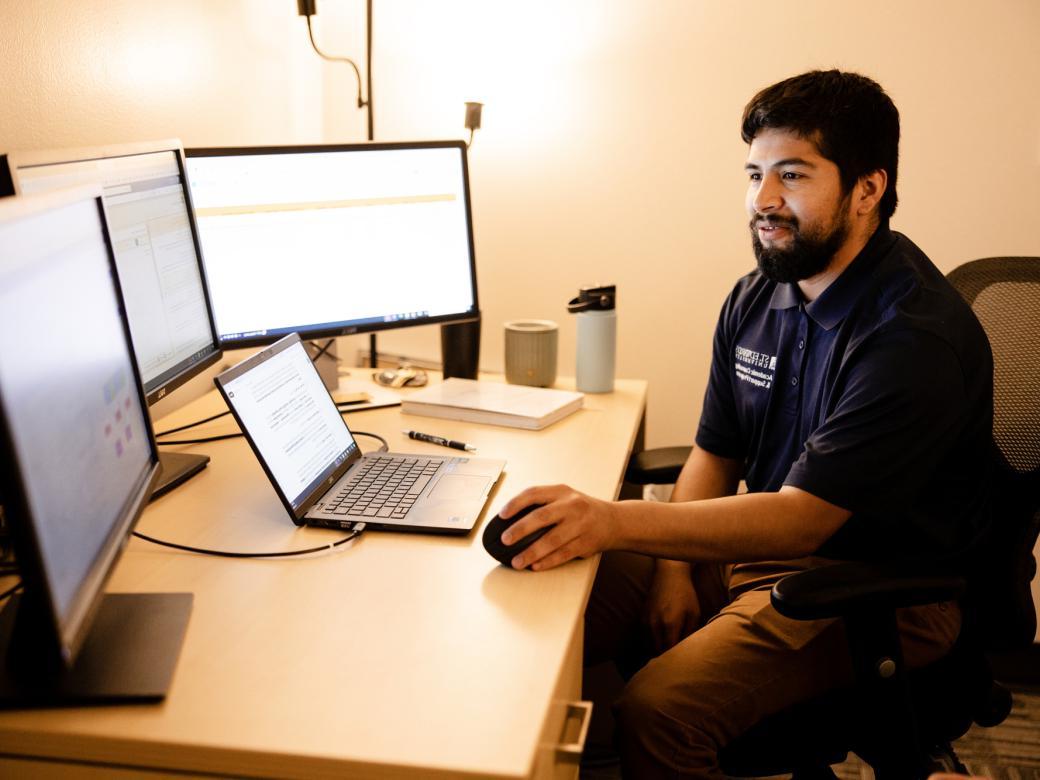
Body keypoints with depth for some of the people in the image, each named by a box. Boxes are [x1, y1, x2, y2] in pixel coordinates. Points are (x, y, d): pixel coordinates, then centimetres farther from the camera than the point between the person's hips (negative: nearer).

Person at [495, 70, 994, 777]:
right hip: (759, 544, 7)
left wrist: (614, 522, -37)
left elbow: (801, 518, -28)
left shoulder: (917, 337, -22)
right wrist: (674, 568, -6)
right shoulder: (755, 299, 3)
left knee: (659, 712, -28)